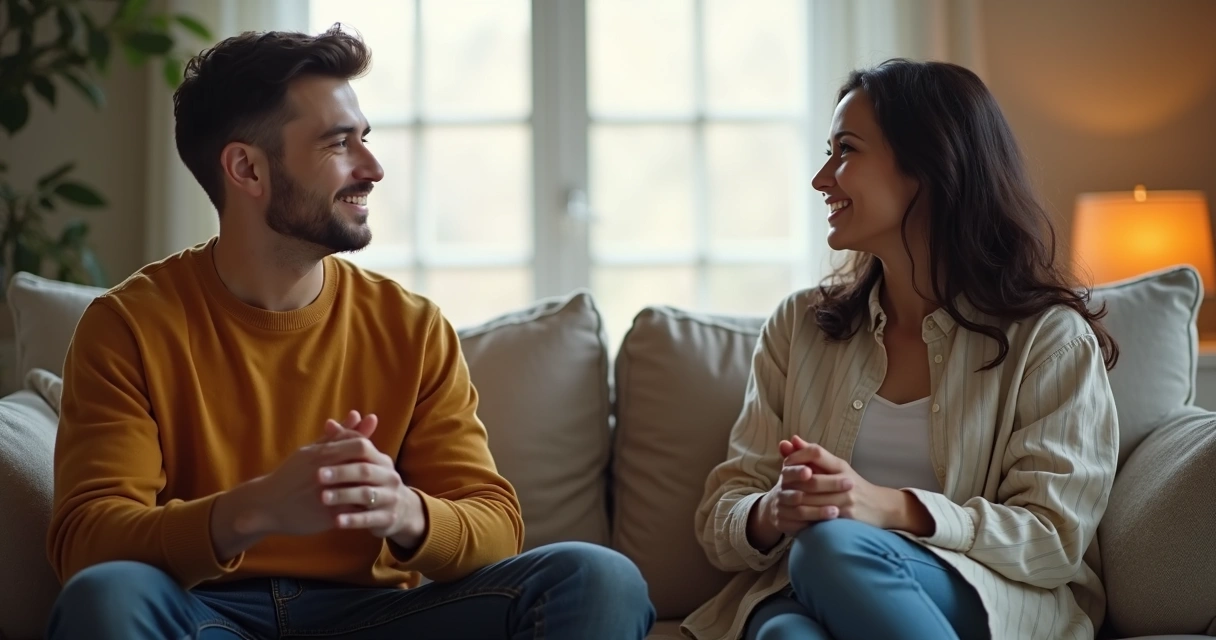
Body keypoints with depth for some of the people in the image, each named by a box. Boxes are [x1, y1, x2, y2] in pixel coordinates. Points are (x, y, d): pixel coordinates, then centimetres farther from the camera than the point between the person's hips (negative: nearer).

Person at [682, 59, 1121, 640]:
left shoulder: (1048, 336, 3)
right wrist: (774, 514, -17)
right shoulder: (799, 325, 14)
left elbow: (1055, 537, -5)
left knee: (835, 546, -33)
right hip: (803, 592, 0)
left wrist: (886, 507, -21)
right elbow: (720, 519, 9)